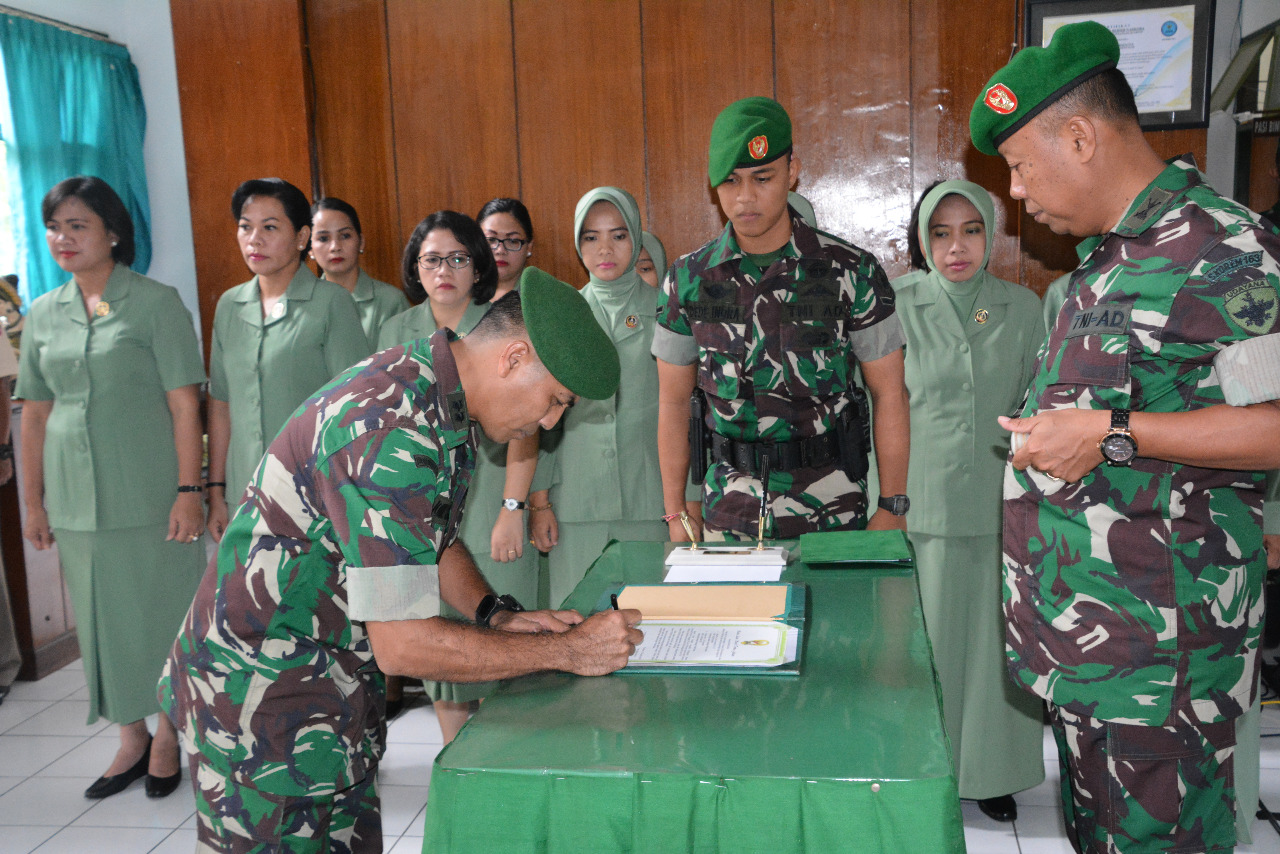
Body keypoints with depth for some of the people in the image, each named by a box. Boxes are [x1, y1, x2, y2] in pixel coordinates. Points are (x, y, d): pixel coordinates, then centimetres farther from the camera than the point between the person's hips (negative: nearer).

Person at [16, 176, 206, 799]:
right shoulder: (42, 315, 9)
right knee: (103, 621, 12)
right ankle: (132, 740, 28)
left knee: (159, 614, 5)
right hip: (77, 501, 5)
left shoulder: (156, 303, -5)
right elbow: (35, 413, 12)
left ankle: (167, 737, 24)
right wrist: (33, 501, 11)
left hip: (149, 498, -5)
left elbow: (185, 404, -9)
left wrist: (189, 491, -15)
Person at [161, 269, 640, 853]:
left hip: (332, 687, 9)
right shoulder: (391, 432, -30)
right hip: (264, 694, -9)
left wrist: (496, 614, -1)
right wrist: (566, 650, -20)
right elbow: (403, 644, -29)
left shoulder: (441, 397, 1)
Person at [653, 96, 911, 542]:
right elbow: (674, 403, 6)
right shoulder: (688, 280, 0)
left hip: (832, 513, -1)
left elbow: (889, 394, -1)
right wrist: (675, 514, 6)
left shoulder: (852, 271, -6)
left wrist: (892, 508, -2)